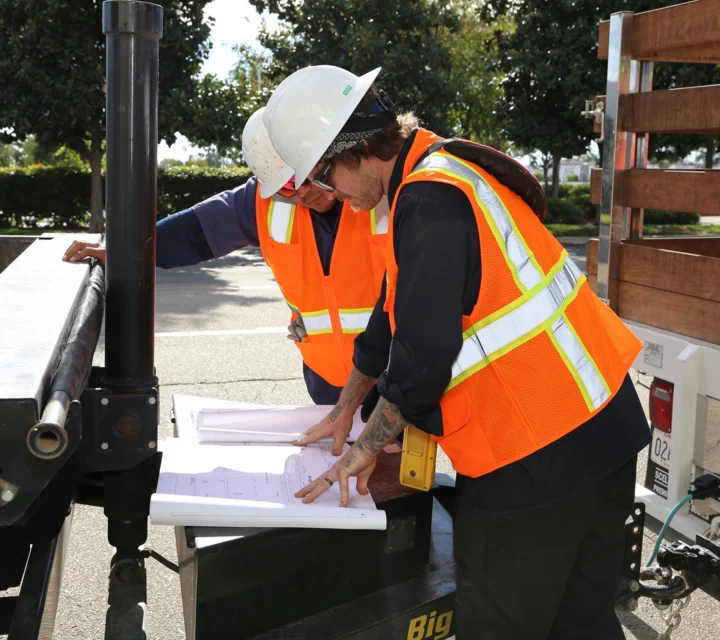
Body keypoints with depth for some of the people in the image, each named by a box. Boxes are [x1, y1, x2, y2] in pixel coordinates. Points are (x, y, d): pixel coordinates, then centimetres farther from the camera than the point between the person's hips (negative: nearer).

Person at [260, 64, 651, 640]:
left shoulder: (430, 198, -19)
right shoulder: (445, 170, 14)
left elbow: (424, 354, -22)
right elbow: (395, 316, 22)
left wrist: (367, 446, -5)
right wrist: (345, 410, 30)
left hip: (540, 455, -10)